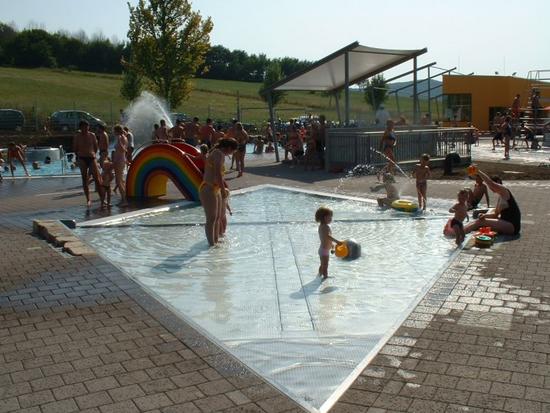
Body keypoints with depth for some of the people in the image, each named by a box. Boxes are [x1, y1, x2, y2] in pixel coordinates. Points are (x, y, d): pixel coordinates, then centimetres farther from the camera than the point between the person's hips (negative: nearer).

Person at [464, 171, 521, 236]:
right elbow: (495, 214, 19)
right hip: (505, 223, 10)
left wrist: (478, 171, -21)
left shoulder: (504, 192, -10)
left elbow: (490, 183, -26)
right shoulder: (501, 196, 17)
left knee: (481, 221, -19)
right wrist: (485, 215, 0)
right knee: (480, 219, 7)